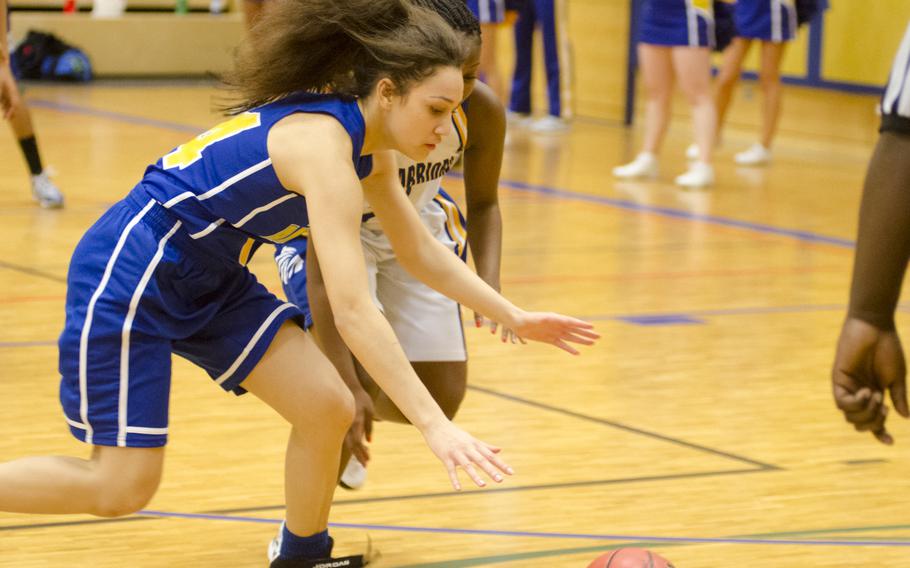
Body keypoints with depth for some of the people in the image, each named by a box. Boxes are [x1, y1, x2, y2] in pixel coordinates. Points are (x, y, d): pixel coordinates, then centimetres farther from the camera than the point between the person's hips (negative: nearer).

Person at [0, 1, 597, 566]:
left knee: (327, 410, -1)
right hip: (129, 273, -9)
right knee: (122, 488, -8)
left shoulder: (367, 145, -1)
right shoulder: (323, 143, -28)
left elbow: (423, 252, 16)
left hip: (207, 282, 9)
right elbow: (353, 312, -34)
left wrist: (516, 318, 12)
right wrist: (434, 426, -36)